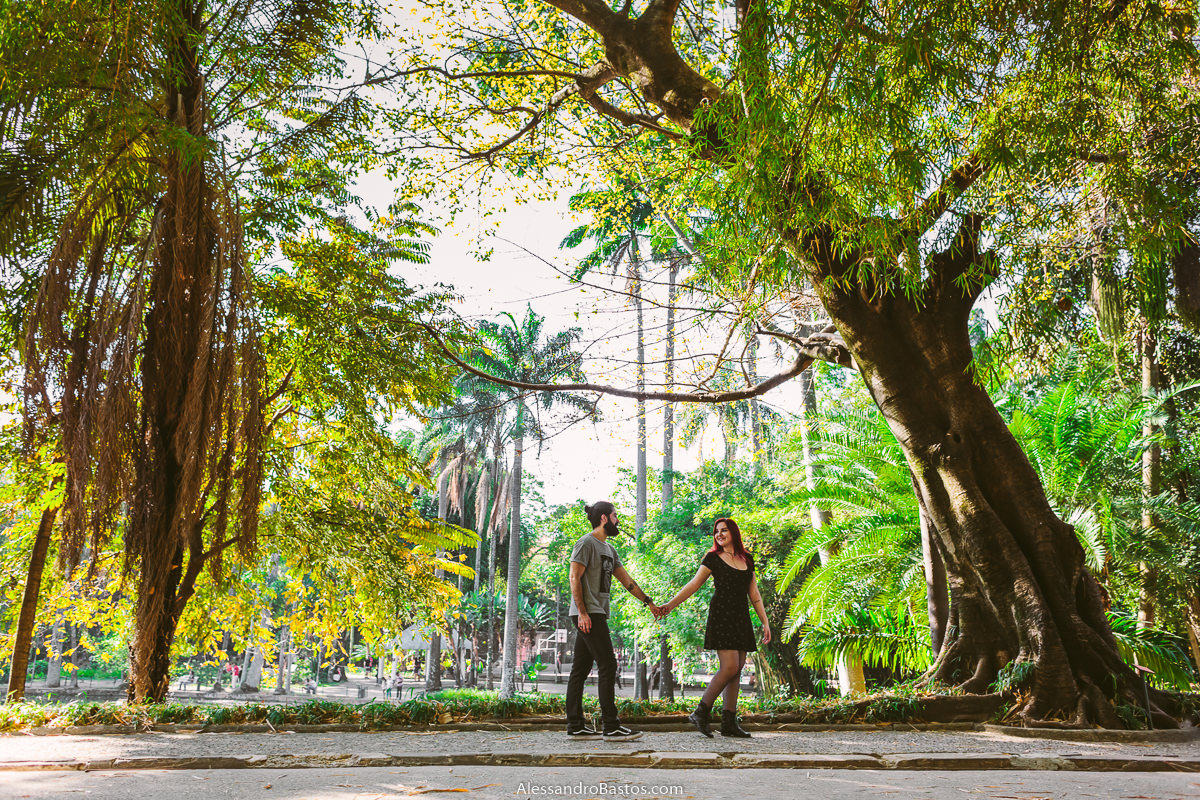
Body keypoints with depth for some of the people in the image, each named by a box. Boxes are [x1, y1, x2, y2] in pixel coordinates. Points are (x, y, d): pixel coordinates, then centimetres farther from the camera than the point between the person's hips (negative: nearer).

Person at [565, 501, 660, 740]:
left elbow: (626, 580, 23)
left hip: (597, 614, 9)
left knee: (581, 668, 9)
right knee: (607, 665, -10)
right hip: (587, 614, -9)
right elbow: (574, 578, -14)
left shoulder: (609, 549, 20)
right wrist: (582, 612, -19)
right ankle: (611, 726, -9)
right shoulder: (586, 544, -8)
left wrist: (649, 602, 22)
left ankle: (575, 725, 11)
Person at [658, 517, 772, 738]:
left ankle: (729, 722, 3)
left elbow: (754, 594, 16)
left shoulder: (747, 560, 14)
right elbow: (693, 585, -2)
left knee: (737, 670, 1)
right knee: (730, 667, -15)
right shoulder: (713, 558, 1)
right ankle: (701, 712, -6)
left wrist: (765, 622, 11)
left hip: (741, 619, 5)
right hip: (721, 616, -5)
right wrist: (670, 605, -12)